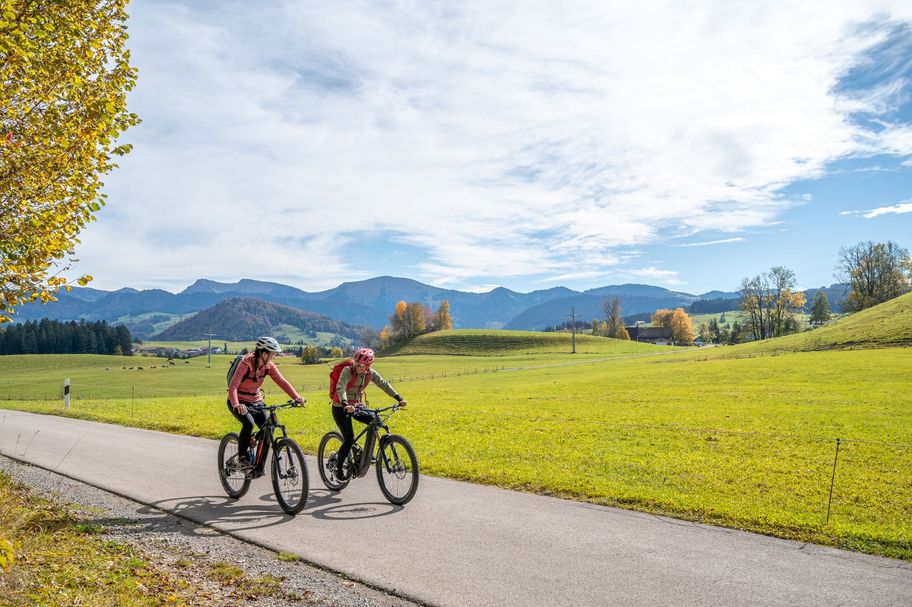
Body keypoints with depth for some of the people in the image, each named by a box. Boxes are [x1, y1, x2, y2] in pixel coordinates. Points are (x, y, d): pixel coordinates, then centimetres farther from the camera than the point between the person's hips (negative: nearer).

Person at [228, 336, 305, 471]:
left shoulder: (269, 366, -8)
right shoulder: (246, 363, -24)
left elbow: (282, 382, -11)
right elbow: (233, 386, -32)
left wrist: (296, 397, -26)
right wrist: (236, 405, -50)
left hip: (256, 401, 5)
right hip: (239, 402, -5)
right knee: (249, 423, -31)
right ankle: (242, 458, -13)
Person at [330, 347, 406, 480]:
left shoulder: (370, 373, -6)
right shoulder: (347, 371, -23)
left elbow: (384, 384, -2)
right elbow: (341, 388, -37)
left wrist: (399, 398, -12)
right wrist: (345, 404, -54)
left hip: (356, 405, 6)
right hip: (341, 408, -6)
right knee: (349, 439, -14)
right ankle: (338, 468, 6)